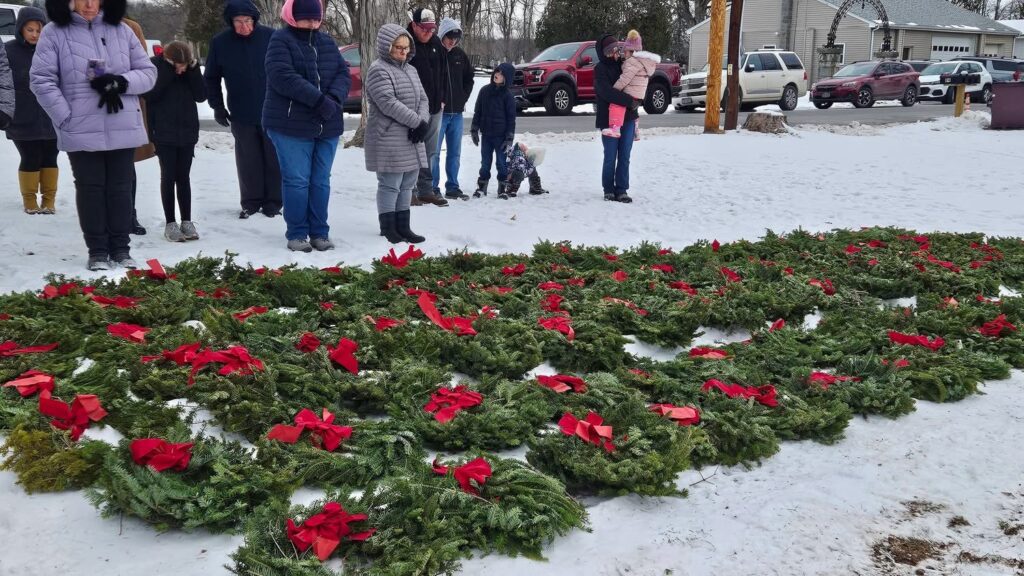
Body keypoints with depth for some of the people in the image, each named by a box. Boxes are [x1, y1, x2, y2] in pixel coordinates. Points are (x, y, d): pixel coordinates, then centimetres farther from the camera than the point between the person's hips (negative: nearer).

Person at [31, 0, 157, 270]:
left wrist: (120, 82, -13)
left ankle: (120, 248, 18)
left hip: (123, 128, 2)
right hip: (81, 130, -2)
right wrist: (65, 118, -11)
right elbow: (42, 80, -4)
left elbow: (148, 72, 6)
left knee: (120, 187, 8)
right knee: (90, 189, 5)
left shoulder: (121, 30, 6)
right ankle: (97, 251, 15)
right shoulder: (54, 32, -1)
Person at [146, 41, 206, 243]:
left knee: (183, 176, 8)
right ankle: (170, 223, 8)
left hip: (187, 132, 3)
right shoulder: (155, 66, -9)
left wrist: (193, 70, -15)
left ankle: (186, 221, 14)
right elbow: (150, 94, -19)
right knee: (168, 176, 2)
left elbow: (201, 96, -5)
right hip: (164, 133, -3)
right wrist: (168, 70, -23)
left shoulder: (191, 68, 0)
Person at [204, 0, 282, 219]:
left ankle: (273, 202, 16)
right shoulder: (220, 42, -5)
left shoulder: (271, 37, -10)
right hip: (241, 115, 1)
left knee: (273, 160, 6)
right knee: (248, 162, 8)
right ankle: (251, 203, 18)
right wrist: (217, 106, 2)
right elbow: (211, 77, 7)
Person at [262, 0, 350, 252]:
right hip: (290, 125, -5)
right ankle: (297, 234, 6)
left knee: (321, 181, 9)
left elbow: (343, 73, 5)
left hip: (327, 125, 6)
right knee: (296, 180, -3)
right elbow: (283, 77, -20)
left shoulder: (327, 42, 12)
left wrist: (333, 98, -17)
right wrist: (319, 99, -25)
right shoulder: (280, 41, -7)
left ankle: (320, 233, 17)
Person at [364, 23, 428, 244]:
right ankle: (388, 228, 6)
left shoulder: (410, 70, 17)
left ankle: (403, 227, 19)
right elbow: (389, 103, -19)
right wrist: (417, 122, -18)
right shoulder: (379, 70, -10)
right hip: (388, 140, -8)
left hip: (412, 139, 8)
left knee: (407, 185, 11)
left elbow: (423, 99, 13)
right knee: (390, 185, -3)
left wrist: (424, 122, -7)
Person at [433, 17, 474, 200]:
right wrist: (437, 102, -12)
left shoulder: (460, 54, 9)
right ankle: (433, 188, 4)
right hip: (439, 111, -6)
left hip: (457, 112, 6)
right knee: (434, 152, -2)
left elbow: (469, 79, 19)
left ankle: (452, 187, 18)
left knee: (455, 152, 10)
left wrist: (463, 99, 8)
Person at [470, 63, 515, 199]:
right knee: (485, 162, 11)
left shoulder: (507, 95, -5)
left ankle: (502, 189, 14)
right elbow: (477, 111, 9)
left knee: (501, 162, 3)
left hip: (501, 135, -3)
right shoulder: (484, 91, 4)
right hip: (486, 134, 3)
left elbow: (511, 117, -4)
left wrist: (509, 137, -8)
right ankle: (481, 187, 21)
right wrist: (474, 130, 6)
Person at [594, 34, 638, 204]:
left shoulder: (623, 64, 11)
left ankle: (622, 190, 9)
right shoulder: (600, 69, -6)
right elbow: (607, 92, -19)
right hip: (609, 118, -5)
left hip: (628, 118, 5)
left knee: (624, 157, 4)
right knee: (610, 157, 1)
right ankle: (609, 190, 14)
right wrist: (629, 101, -20)